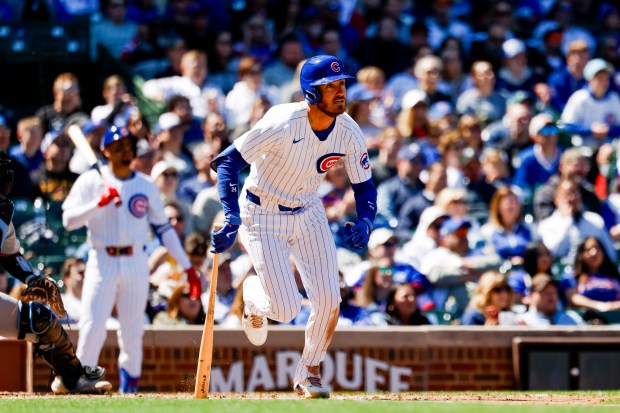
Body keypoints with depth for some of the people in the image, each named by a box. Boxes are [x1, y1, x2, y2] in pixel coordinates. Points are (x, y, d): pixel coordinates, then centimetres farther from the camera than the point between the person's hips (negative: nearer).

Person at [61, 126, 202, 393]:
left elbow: (163, 229, 11)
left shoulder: (146, 186, 10)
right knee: (92, 329, -11)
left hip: (136, 263, 2)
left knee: (133, 334, 3)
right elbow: (68, 220, -7)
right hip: (102, 262, -2)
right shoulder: (90, 182, 3)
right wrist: (99, 203, -21)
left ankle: (129, 390, 15)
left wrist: (188, 268, 6)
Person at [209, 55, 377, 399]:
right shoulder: (282, 125, -29)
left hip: (308, 213, 5)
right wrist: (231, 216, -36)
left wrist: (364, 222, -21)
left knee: (328, 298, -8)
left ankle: (309, 373, 15)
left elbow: (364, 187, 0)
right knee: (286, 310, -10)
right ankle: (254, 296, 28)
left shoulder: (349, 134, -13)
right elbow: (227, 161, -25)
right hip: (263, 215, -5)